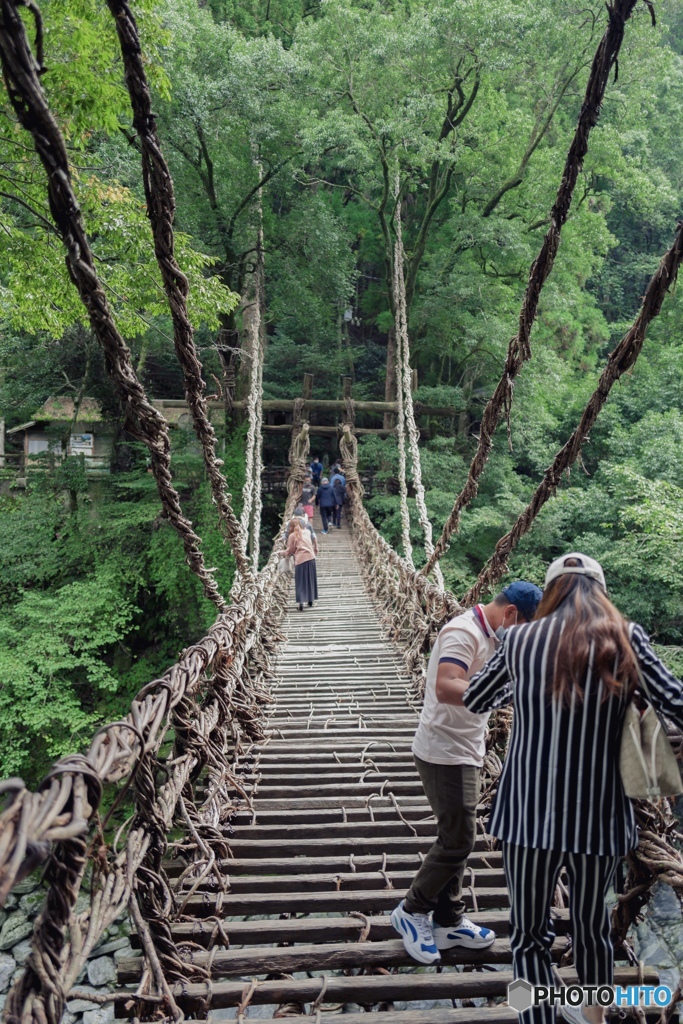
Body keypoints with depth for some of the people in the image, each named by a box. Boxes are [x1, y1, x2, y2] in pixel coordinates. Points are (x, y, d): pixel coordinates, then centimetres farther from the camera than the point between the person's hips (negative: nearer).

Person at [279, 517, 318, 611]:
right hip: (311, 558, 4)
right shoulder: (306, 532, 11)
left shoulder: (292, 535, -1)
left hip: (300, 560, -4)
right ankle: (310, 601, 24)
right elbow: (314, 541, 19)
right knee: (310, 579, 16)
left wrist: (282, 553, 19)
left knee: (300, 582, 1)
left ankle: (301, 602, -10)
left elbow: (290, 551, 2)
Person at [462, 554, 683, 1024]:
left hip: (530, 813, -2)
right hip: (600, 814, 2)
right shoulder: (628, 639, -5)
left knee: (531, 935, 15)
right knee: (592, 919, 27)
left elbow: (474, 699, 11)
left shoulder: (520, 639, -2)